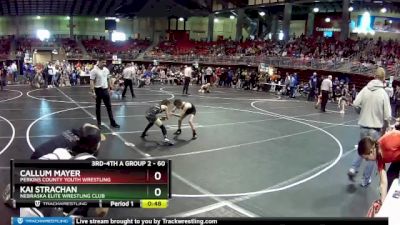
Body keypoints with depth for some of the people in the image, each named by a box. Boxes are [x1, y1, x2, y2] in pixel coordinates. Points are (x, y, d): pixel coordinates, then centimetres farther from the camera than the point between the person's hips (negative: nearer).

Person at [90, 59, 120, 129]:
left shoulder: (106, 70, 7)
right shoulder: (94, 70, -11)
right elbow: (92, 81, -14)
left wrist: (111, 88, 12)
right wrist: (93, 91, -21)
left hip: (105, 90, 5)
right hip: (98, 90, -5)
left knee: (109, 106, 7)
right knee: (98, 107, 7)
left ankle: (112, 122, 13)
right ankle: (99, 123, 17)